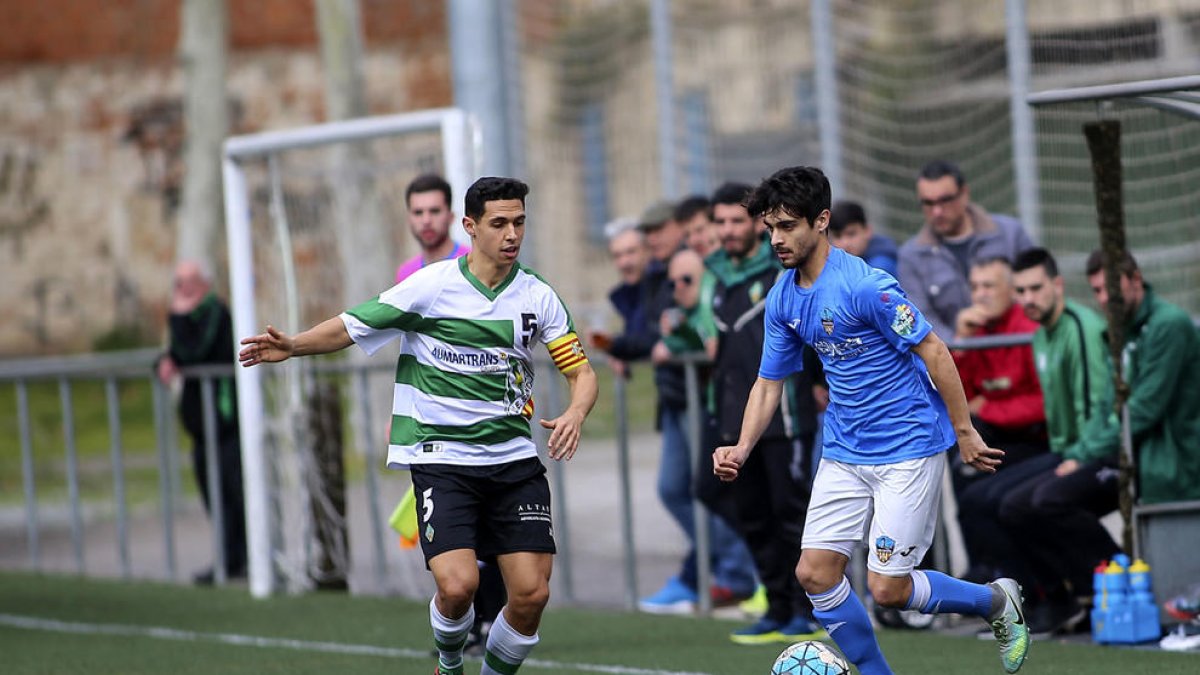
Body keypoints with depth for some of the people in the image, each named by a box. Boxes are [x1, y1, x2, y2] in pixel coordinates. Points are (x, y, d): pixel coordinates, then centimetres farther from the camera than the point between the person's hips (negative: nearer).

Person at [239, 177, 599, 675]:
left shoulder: (537, 296, 4)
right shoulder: (432, 285, -5)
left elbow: (581, 372, 8)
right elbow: (352, 327, 0)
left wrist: (574, 415, -13)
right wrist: (292, 346, -16)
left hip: (514, 460, 3)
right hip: (441, 460, -3)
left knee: (531, 593, -7)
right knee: (458, 584, -20)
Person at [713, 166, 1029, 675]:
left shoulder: (864, 285, -20)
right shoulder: (782, 299, 4)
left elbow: (933, 351, -16)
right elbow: (769, 382, 12)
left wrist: (964, 432, -14)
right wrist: (741, 450, -3)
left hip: (907, 448, -7)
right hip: (844, 454, 7)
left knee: (888, 589, -8)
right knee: (815, 573, -2)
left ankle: (997, 602, 18)